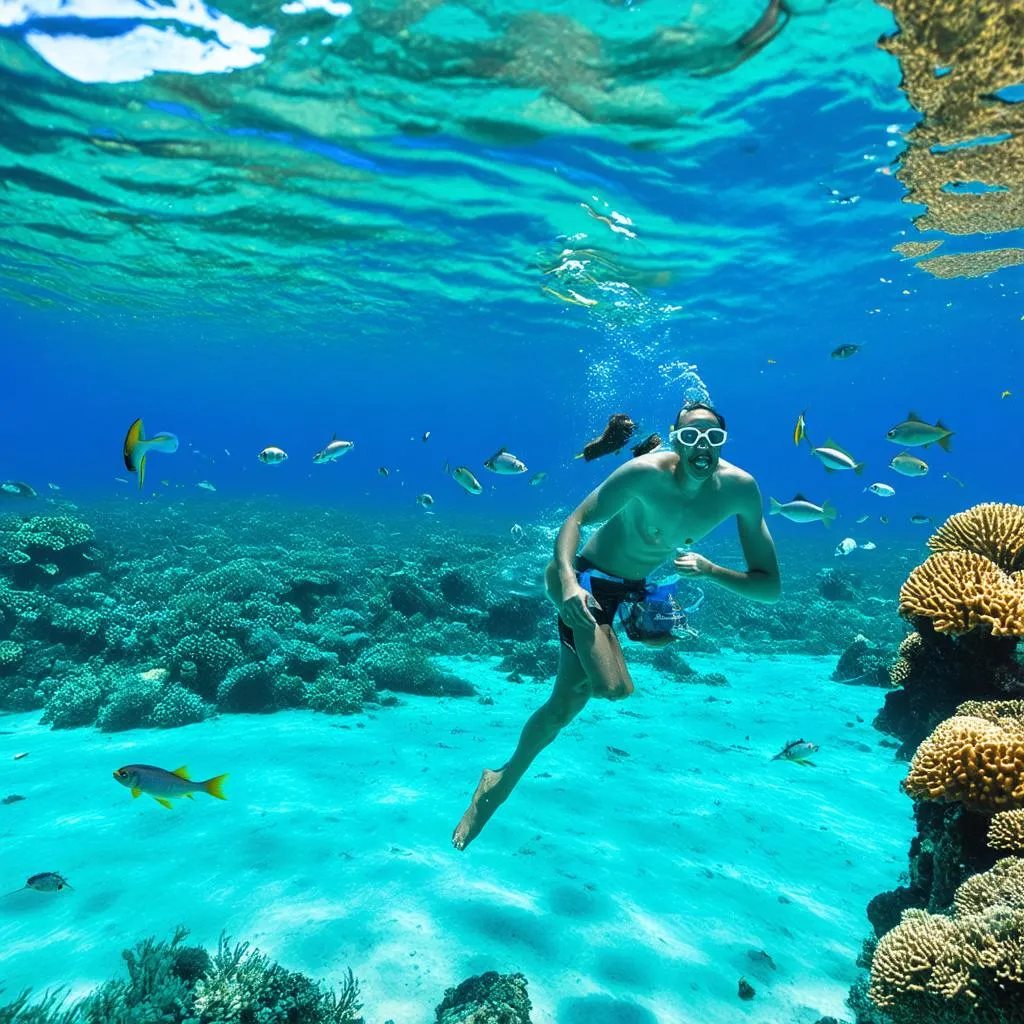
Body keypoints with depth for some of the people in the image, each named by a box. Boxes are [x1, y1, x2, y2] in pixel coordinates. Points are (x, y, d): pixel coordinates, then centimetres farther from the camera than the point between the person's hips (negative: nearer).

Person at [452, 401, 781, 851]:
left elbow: (770, 586, -15)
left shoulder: (739, 487, -15)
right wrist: (567, 581, -42)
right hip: (591, 581, -5)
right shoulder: (646, 473, -28)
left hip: (640, 589, 5)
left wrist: (708, 570, -31)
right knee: (614, 688, -27)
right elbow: (576, 520, -25)